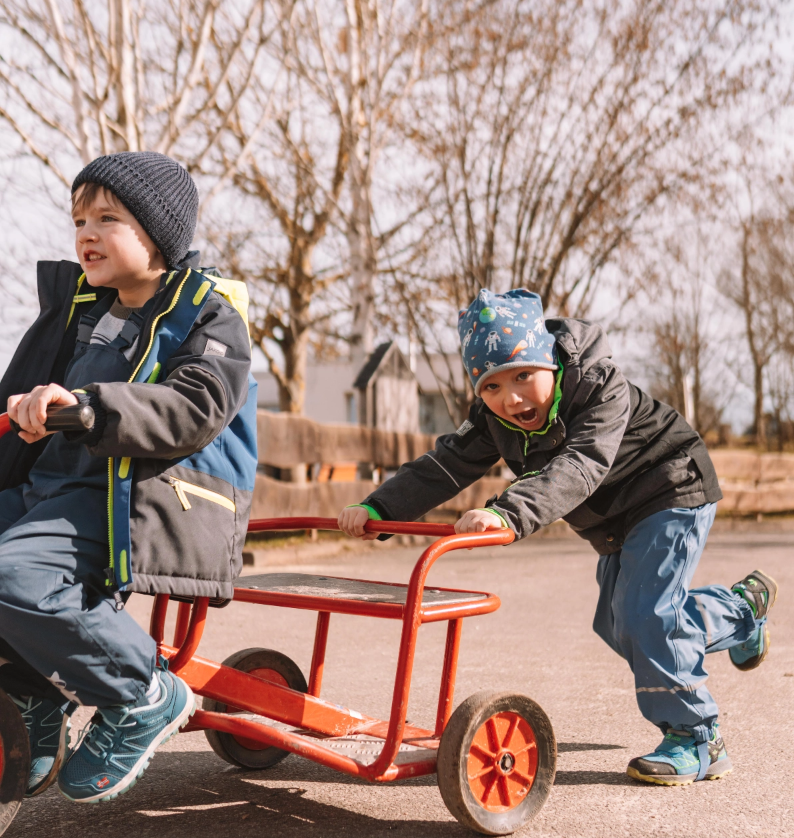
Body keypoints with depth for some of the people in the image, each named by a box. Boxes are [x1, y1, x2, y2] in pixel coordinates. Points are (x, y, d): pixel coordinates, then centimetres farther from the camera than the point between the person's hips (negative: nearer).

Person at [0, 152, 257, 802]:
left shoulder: (208, 313, -3)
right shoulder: (78, 303, 19)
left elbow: (195, 411, -21)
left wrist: (87, 405, -33)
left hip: (144, 494, -8)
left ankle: (145, 698, -10)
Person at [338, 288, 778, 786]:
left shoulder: (600, 386, -35)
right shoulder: (494, 418, -13)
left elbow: (579, 468, -50)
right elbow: (448, 465, -16)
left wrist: (508, 513, -65)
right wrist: (378, 509, -30)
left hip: (672, 493, -8)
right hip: (617, 521, 9)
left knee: (643, 616, -19)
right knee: (617, 624, 15)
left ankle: (697, 743, 2)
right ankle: (745, 608, 36)